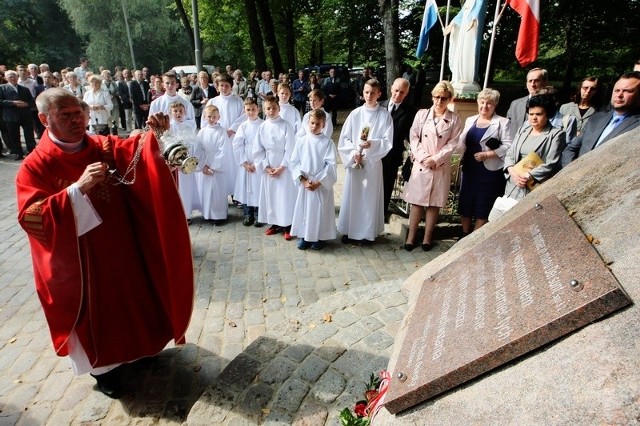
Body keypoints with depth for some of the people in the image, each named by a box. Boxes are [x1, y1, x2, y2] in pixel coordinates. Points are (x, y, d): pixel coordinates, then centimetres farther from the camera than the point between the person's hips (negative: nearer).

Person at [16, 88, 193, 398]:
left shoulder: (105, 148, -2)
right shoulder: (35, 166, -14)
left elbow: (136, 150, -17)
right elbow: (31, 217, -23)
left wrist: (155, 133, -38)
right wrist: (78, 189, -35)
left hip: (121, 249, 4)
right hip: (78, 260, -4)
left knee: (130, 299, 20)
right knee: (94, 310, 13)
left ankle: (134, 346, 46)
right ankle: (103, 367, 37)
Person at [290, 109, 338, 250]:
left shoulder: (328, 142, -4)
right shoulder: (301, 141, 2)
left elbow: (331, 165, -9)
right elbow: (294, 162, 0)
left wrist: (318, 182, -14)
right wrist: (303, 180, -11)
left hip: (322, 184, -2)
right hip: (304, 183, 2)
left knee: (320, 211, 5)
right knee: (304, 209, 9)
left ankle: (320, 237, 20)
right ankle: (304, 236, 23)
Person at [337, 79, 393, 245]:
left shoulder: (385, 115, -1)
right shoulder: (355, 114, 2)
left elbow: (388, 141, -4)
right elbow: (344, 138, 2)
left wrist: (372, 144, -21)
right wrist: (353, 153, -12)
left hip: (373, 162, -1)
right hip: (354, 160, 1)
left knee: (370, 197, 5)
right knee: (352, 196, 6)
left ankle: (368, 232, 17)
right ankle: (349, 231, 18)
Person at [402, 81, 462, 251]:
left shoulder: (455, 119, 2)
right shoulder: (421, 114, 3)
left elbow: (452, 144, -3)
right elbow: (414, 137, -1)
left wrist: (435, 159, -13)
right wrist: (423, 157, -12)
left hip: (441, 167, 0)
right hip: (421, 164, 0)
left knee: (435, 202, 6)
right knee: (417, 201, 2)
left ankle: (427, 237, 17)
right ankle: (411, 237, 11)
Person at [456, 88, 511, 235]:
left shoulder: (502, 122, -3)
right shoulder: (470, 120, 13)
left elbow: (508, 146, -11)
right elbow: (462, 142, 11)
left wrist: (487, 154, -18)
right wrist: (461, 157, -5)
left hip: (489, 170, -5)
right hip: (469, 168, 5)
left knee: (482, 206, 3)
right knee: (465, 203, 10)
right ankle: (464, 235, 25)